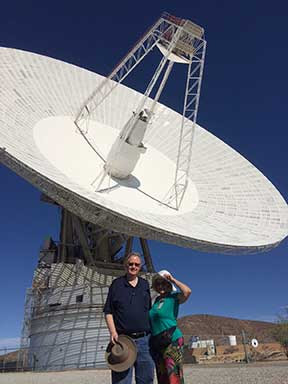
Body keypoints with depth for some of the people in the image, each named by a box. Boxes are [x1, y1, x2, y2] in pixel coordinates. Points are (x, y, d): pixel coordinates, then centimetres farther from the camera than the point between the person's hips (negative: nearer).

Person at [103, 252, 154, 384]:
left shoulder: (145, 284, 12)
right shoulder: (117, 284, 4)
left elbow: (149, 310, 17)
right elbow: (108, 311, 2)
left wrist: (152, 333, 11)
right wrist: (113, 332, -11)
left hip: (144, 339, 3)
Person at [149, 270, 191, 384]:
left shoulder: (174, 297, -4)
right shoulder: (157, 299, 14)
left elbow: (187, 291, -24)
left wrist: (173, 279, -13)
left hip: (172, 340, -7)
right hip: (156, 342, 7)